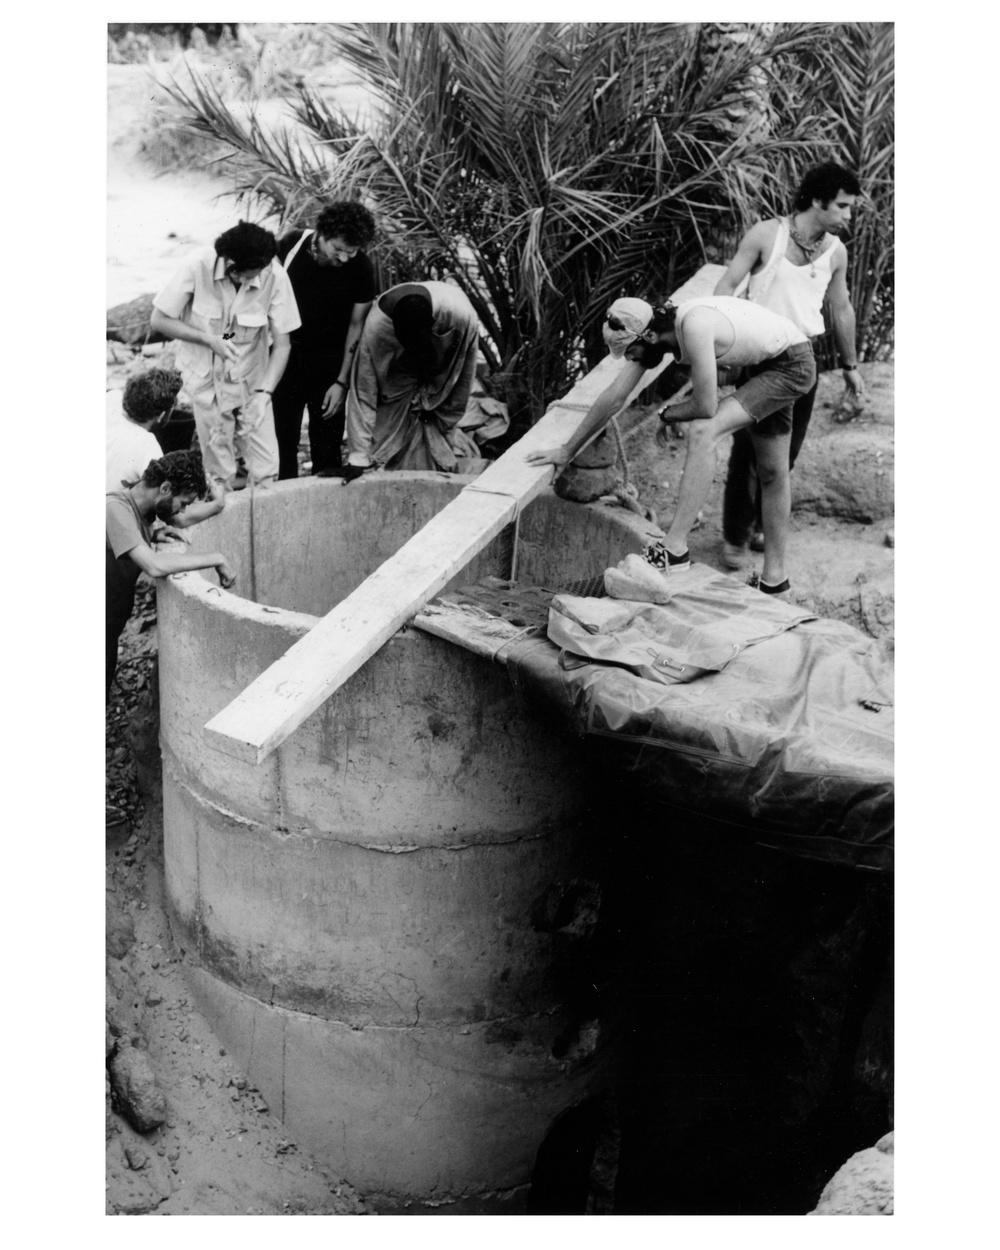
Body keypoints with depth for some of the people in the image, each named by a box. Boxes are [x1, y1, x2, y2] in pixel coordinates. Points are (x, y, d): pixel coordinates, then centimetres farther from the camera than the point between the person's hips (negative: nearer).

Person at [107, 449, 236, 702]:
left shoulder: (143, 505, 0)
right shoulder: (116, 509, -26)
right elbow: (155, 566, -38)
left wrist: (153, 537, -4)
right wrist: (216, 558, -30)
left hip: (113, 623, 9)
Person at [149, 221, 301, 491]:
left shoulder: (275, 277, -20)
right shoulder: (197, 267, -21)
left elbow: (282, 343, -11)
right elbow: (159, 320, -10)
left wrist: (264, 393, -22)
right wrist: (209, 339, -21)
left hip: (252, 381, 1)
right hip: (206, 380, -1)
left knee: (267, 474, -1)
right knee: (220, 472, 4)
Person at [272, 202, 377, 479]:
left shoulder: (360, 269, -15)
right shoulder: (292, 245, -12)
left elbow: (357, 326, -8)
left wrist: (342, 382, -10)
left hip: (329, 362, -1)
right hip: (287, 353, 2)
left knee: (326, 442, 0)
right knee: (282, 434, 6)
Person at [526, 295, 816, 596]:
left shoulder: (693, 326, -33)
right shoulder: (648, 331, -7)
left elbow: (705, 407, -30)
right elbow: (614, 396, -1)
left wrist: (667, 415, -8)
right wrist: (568, 451, 2)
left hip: (792, 365, -9)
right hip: (763, 365, 9)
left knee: (703, 432, -25)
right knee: (770, 471, 14)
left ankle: (675, 549, -25)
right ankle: (774, 576, 25)